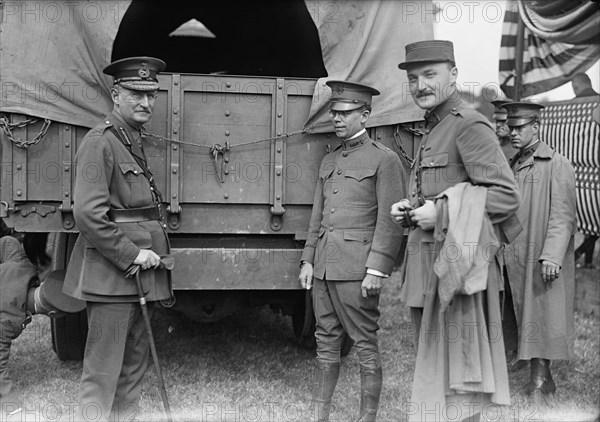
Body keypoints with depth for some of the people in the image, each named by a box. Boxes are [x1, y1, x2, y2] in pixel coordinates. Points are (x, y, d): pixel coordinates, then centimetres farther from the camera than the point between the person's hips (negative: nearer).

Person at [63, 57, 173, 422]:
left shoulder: (136, 143, 17)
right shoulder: (100, 142, -11)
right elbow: (88, 213, -20)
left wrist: (151, 252, 10)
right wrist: (131, 254, -18)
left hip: (140, 270, 9)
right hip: (111, 272, -9)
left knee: (135, 365, 15)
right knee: (104, 371, -5)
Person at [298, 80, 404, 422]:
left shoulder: (385, 159, -4)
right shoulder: (329, 161, 17)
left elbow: (389, 219, -10)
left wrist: (377, 269, -16)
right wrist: (308, 259, 14)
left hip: (357, 268, -7)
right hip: (324, 265, 7)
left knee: (365, 345, -1)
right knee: (326, 342, 11)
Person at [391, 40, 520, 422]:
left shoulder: (470, 126, -10)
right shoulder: (432, 132, 20)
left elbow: (507, 196, -17)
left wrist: (441, 211, -19)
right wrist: (407, 210, 10)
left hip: (458, 266, -10)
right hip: (428, 268, 10)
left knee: (454, 374, -6)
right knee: (430, 362, 14)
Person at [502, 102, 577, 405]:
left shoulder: (557, 165, -8)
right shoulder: (513, 166, 15)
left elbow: (562, 216, -15)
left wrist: (552, 255, -23)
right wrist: (500, 248, 17)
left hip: (543, 261, -7)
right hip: (516, 259, 7)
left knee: (540, 318, -5)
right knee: (524, 319, 11)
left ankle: (538, 384, -1)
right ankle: (543, 379, 22)